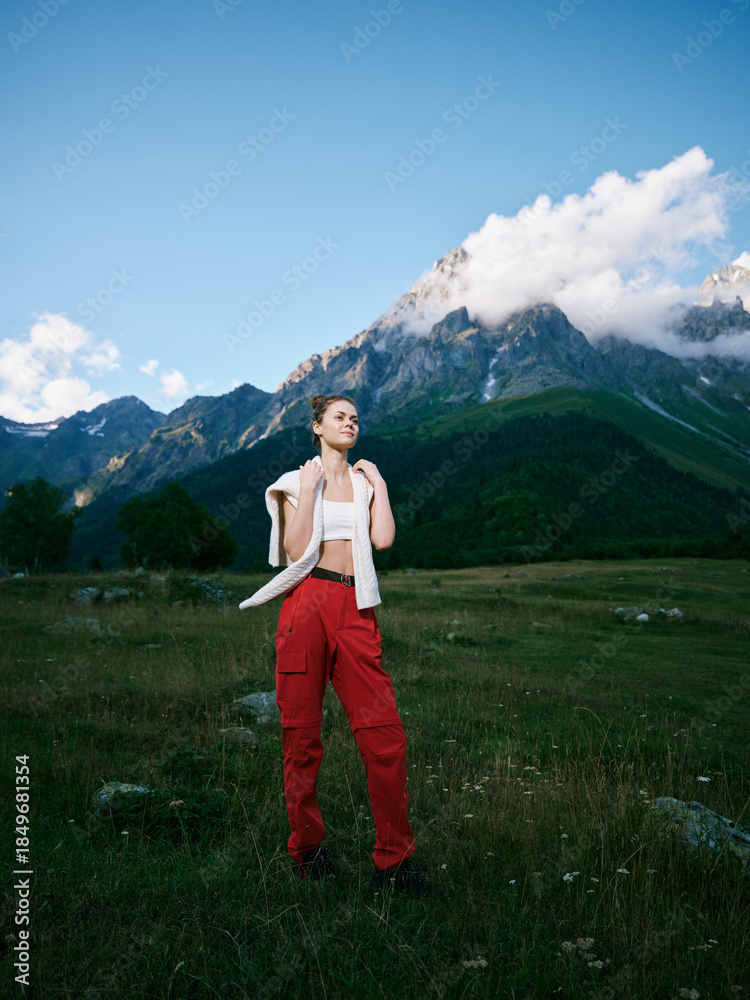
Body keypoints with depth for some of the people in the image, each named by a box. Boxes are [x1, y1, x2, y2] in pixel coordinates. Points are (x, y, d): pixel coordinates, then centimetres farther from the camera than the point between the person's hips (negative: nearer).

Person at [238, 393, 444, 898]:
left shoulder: (365, 481, 17)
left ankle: (395, 862, 6)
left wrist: (379, 485, 5)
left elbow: (384, 539, -1)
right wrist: (309, 489, -7)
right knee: (302, 733, 4)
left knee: (385, 731, -5)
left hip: (356, 610, 3)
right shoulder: (298, 480, 9)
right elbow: (296, 549, -6)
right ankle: (308, 849, 23)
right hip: (308, 603, -2)